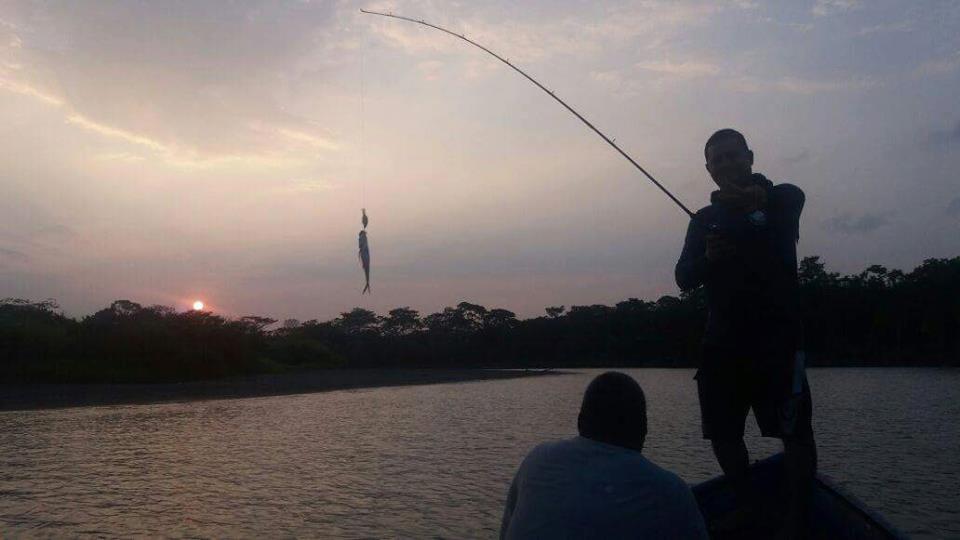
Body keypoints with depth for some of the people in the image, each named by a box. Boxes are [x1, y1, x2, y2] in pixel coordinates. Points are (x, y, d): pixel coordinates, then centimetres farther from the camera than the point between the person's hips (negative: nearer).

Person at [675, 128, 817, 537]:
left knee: (794, 430, -9)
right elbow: (684, 278, 5)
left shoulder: (782, 197, 4)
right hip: (722, 342, 4)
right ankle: (746, 506, 24)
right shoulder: (704, 220, 14)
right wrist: (707, 258, -18)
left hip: (777, 338, -4)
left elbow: (793, 202, -23)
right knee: (721, 431, 7)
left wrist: (759, 199, -47)